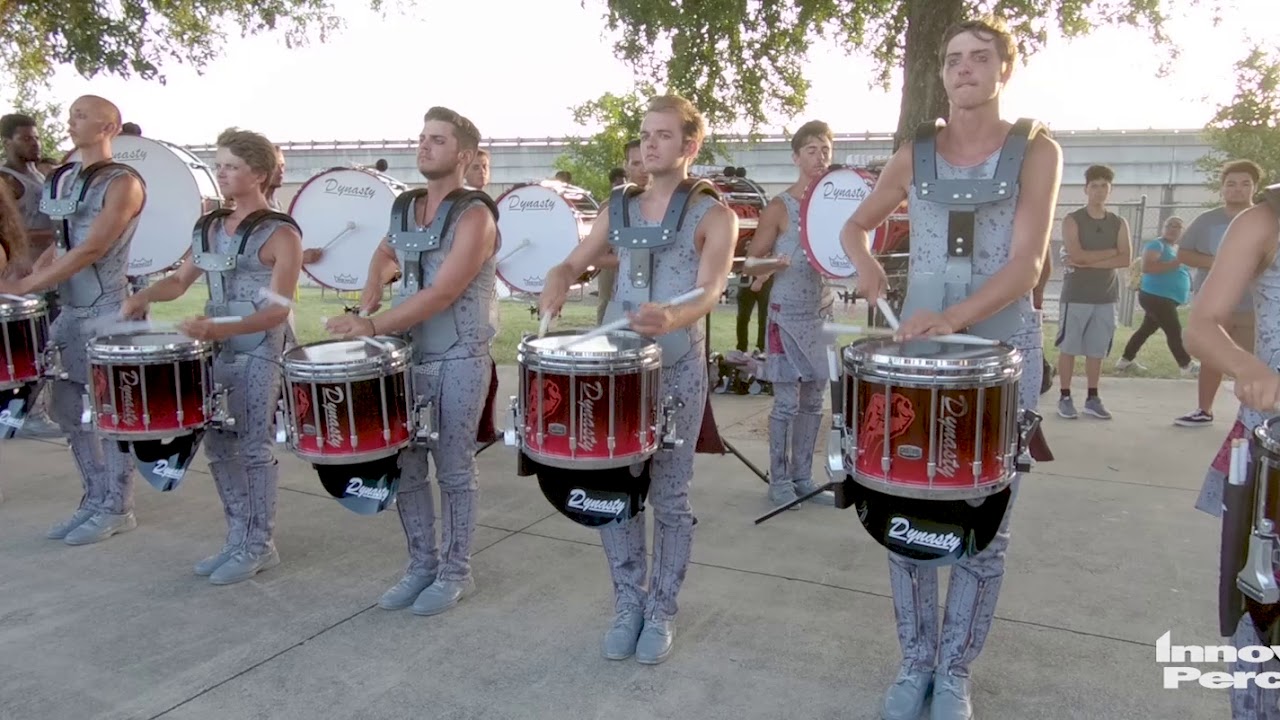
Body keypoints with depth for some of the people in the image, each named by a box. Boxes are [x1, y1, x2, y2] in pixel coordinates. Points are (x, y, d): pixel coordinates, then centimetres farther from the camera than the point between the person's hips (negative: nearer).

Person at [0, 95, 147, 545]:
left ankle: (117, 509, 11)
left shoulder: (122, 183, -11)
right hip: (69, 310, 8)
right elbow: (62, 246, 20)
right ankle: (95, 501, 23)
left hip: (110, 312, -8)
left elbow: (92, 249, -19)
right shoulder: (63, 180, 14)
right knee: (68, 409, 11)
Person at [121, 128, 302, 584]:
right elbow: (180, 281, 20)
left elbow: (277, 311, -17)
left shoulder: (280, 233, -10)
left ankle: (259, 545, 12)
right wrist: (144, 296, 0)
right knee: (218, 446, 10)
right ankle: (238, 539, 23)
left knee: (254, 449, -1)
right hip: (215, 350, 7)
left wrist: (218, 329, -28)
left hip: (260, 354, -7)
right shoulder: (209, 227, 12)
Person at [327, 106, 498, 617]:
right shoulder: (407, 209, 10)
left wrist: (372, 326, -22)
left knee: (453, 470, 3)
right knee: (406, 466, 10)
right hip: (408, 357, 7)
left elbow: (441, 295, -21)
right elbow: (385, 255, 31)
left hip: (459, 362, -6)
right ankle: (422, 565, 25)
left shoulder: (474, 215, -12)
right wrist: (370, 298, 11)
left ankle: (455, 573, 18)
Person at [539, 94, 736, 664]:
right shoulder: (620, 208, 11)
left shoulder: (713, 215, -3)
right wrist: (554, 290, -15)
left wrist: (672, 318, -40)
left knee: (668, 496, 4)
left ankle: (662, 611, 21)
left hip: (677, 371, -4)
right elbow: (572, 263, 9)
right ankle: (629, 603, 23)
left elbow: (710, 289, -18)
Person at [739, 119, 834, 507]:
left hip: (823, 312, 6)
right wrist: (778, 262, -28)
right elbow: (751, 264, -8)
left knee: (814, 400, 10)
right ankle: (779, 480, 10)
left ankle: (803, 476, 21)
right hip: (789, 314, -6)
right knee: (787, 402, -2)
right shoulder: (779, 208, -8)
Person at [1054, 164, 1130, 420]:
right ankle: (1065, 398, 7)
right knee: (1068, 348, 0)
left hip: (1106, 297, 4)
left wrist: (1089, 261, -13)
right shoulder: (1072, 221, -3)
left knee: (1097, 350, 8)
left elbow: (1126, 259, -4)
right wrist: (1111, 251, -7)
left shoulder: (1119, 223, 9)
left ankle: (1093, 399, 16)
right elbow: (1077, 255, -17)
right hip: (1075, 296, -3)